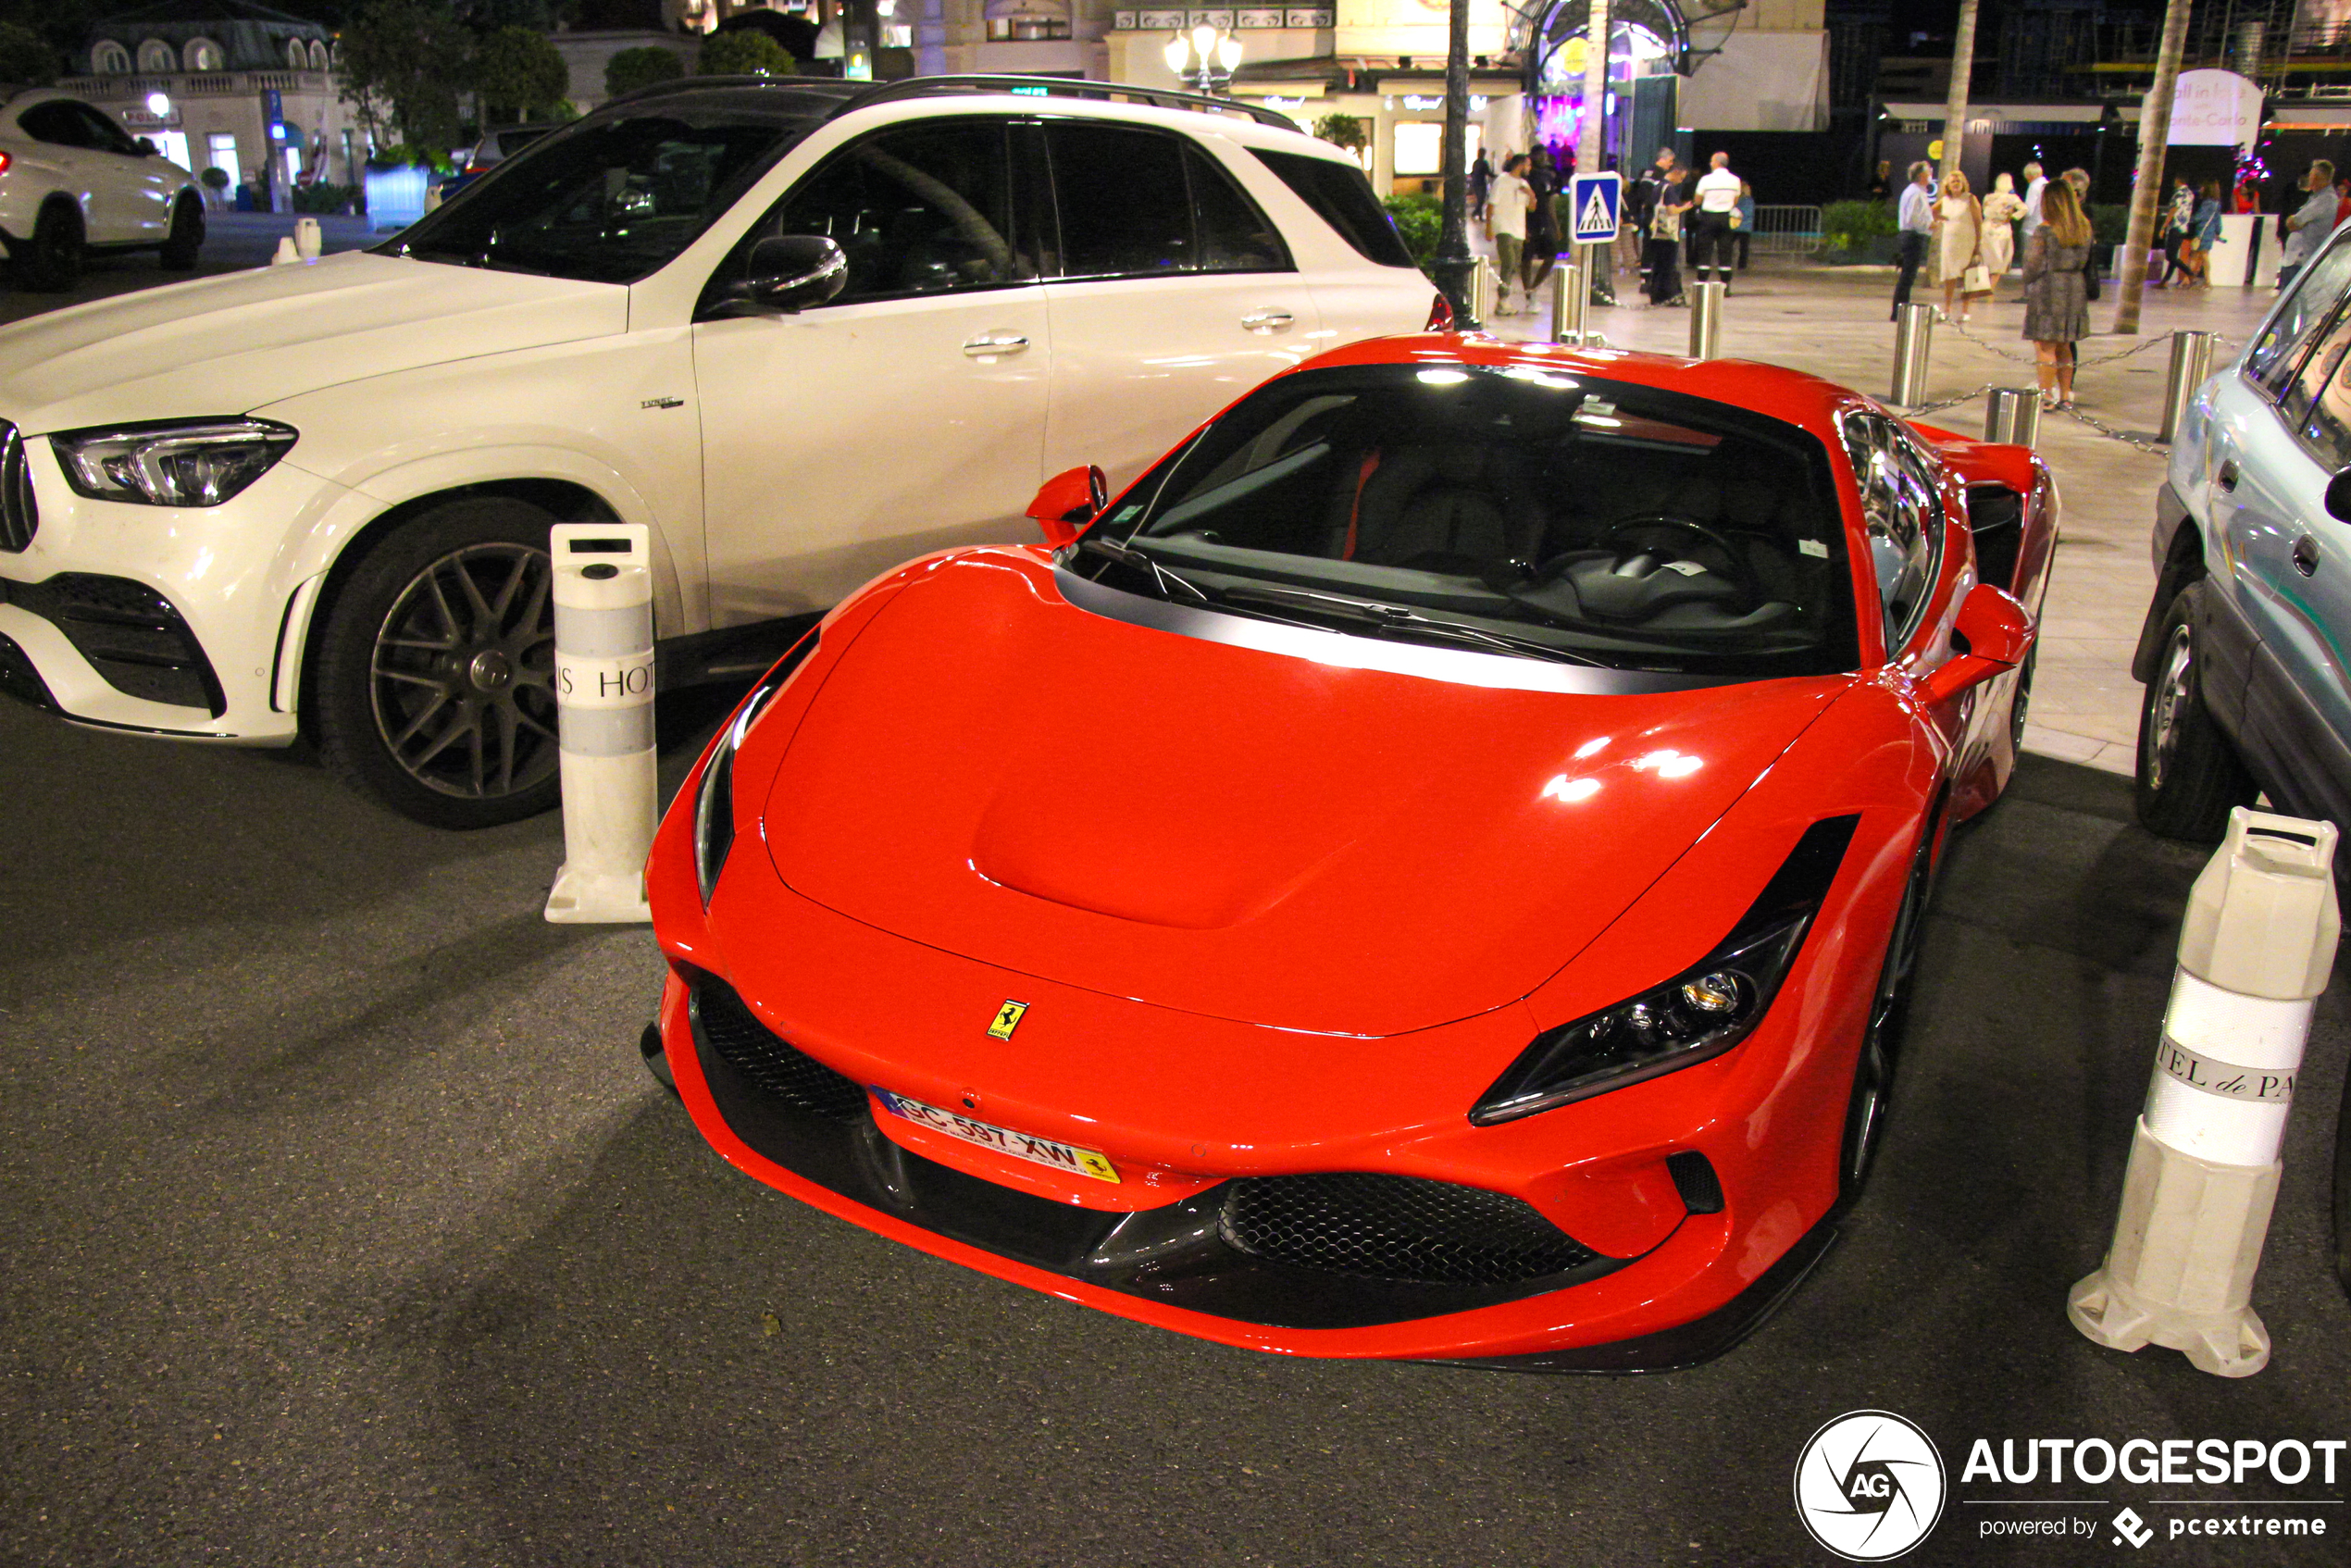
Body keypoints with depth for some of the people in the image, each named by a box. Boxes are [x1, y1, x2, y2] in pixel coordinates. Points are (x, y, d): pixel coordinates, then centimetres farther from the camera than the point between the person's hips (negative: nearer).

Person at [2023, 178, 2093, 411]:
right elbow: (2084, 261, 8)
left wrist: (2028, 287, 5)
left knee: (2045, 346, -1)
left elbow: (2033, 264, -9)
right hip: (2075, 291, 6)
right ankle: (2065, 395, 18)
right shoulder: (2084, 229, 5)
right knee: (2064, 346, 14)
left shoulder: (2045, 230, -12)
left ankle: (2046, 395, -3)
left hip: (2048, 290, -6)